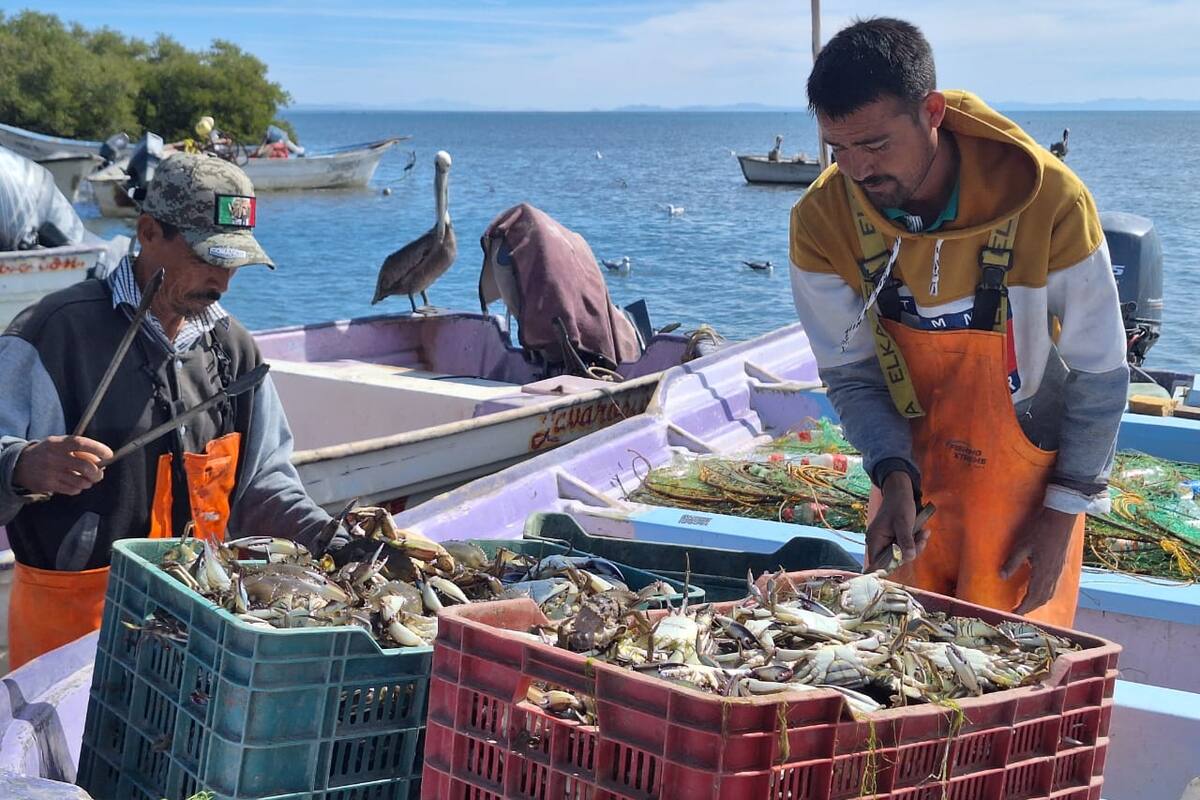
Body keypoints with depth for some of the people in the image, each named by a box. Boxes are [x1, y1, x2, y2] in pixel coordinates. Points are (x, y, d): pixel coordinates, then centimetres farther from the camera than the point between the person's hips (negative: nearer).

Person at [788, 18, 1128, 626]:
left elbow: (1100, 373, -13)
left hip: (1027, 479, -2)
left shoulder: (1048, 200, -24)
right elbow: (850, 375, -5)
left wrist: (1063, 514, -10)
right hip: (913, 472, 3)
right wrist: (894, 479, -20)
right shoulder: (822, 220, -17)